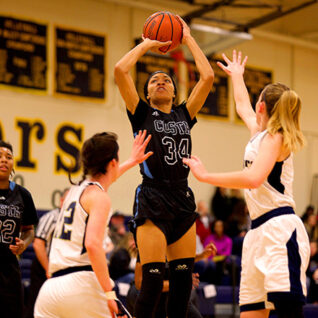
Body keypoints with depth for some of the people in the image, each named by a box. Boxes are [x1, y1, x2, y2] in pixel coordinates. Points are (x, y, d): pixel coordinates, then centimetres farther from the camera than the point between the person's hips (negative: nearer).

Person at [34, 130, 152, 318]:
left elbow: (102, 177, 47)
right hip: (81, 284, -7)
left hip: (50, 287, 7)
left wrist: (132, 161, 58)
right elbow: (93, 244, -17)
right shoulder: (99, 197, -3)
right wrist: (109, 293, -16)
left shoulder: (76, 189, 21)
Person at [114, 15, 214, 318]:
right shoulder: (142, 115, 6)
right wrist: (147, 44, 6)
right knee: (152, 280, -11)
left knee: (183, 279, 5)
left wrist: (188, 39, 15)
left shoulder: (184, 115, 16)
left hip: (183, 200, 5)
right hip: (152, 201, -5)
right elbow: (120, 70, -6)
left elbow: (207, 76, 10)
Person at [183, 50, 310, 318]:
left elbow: (253, 178, -22)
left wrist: (205, 176, -16)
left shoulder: (275, 137, -6)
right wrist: (237, 75, 58)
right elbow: (243, 105, 41)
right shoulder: (259, 133, 19)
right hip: (259, 231, 9)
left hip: (280, 228, -9)